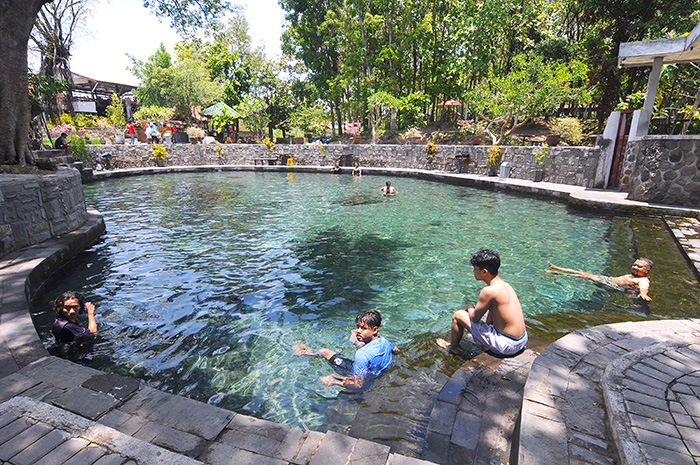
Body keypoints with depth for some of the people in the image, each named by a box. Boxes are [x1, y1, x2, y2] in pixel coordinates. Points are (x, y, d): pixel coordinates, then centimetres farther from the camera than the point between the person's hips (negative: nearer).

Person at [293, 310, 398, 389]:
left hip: (355, 376, -6)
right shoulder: (383, 341, -19)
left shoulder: (362, 354, -43)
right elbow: (396, 350, 5)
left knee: (324, 352, 8)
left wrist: (334, 382, -37)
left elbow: (358, 385, -39)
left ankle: (307, 352, 43)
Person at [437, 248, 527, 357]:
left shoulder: (489, 291, -22)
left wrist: (470, 308, 9)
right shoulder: (505, 285, 6)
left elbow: (474, 318, -11)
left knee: (458, 316, 3)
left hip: (506, 346, -8)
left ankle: (452, 347, 28)